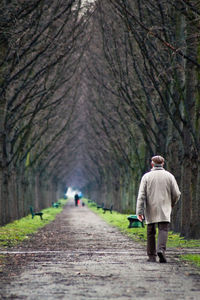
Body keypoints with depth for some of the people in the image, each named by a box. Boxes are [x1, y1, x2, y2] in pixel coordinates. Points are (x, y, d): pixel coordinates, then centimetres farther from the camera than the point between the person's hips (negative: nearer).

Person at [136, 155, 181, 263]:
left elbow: (141, 195, -6)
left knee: (151, 232, 9)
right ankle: (161, 250, -29)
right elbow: (176, 194, 1)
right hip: (164, 210, -1)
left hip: (150, 210, 1)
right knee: (163, 230, -5)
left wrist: (139, 211, -9)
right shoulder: (169, 176, 3)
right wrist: (172, 204, 20)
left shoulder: (146, 176, 1)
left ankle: (152, 256, 11)